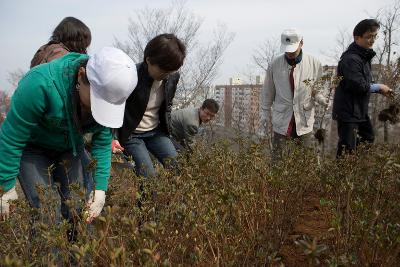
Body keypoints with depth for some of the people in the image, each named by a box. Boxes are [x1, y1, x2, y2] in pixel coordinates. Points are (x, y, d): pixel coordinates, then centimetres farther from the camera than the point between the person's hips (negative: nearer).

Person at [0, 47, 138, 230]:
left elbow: (102, 144, -9)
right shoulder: (41, 84, -35)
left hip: (69, 149, 4)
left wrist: (101, 187, -15)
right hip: (32, 148, -3)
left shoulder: (109, 93, -19)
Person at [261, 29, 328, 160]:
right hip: (281, 121, 0)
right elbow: (268, 91, 8)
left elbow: (318, 89, 8)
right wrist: (266, 111, 11)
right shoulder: (275, 64, -3)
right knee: (277, 158, 6)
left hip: (304, 121, 1)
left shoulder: (314, 63, -3)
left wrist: (320, 98, -14)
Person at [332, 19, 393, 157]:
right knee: (347, 150, -7)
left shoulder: (363, 56, 13)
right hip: (348, 113, -11)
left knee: (368, 140, 21)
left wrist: (380, 89, 3)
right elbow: (359, 86, -25)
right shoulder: (351, 59, -20)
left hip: (360, 110, 11)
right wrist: (378, 87, -10)